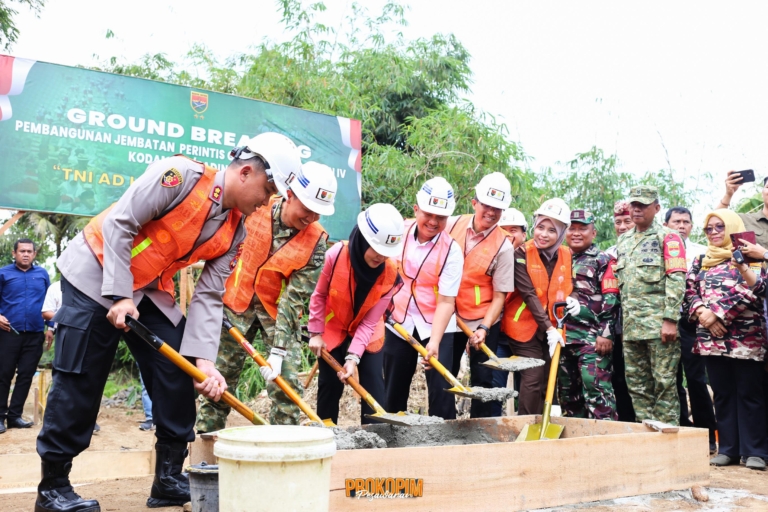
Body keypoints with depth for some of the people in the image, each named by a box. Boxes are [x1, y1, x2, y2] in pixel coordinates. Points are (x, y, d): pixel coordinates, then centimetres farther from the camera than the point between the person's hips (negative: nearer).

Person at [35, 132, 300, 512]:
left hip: (150, 290, 7)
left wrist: (203, 358, -17)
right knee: (79, 381, -4)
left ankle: (169, 479, 11)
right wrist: (119, 296, -25)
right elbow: (119, 224, -23)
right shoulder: (181, 175, -24)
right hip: (96, 274, -7)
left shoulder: (234, 232, -3)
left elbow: (209, 296, -6)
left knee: (177, 375, 0)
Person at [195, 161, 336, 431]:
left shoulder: (315, 241, -17)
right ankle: (204, 435, 20)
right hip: (238, 300, 1)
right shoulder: (257, 207, -14)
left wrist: (278, 349, -25)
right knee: (219, 376, 6)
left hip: (278, 310, -1)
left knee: (286, 382, -7)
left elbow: (294, 297, -19)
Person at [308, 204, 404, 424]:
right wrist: (316, 333, -10)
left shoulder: (391, 273, -25)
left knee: (374, 382, -4)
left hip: (367, 332, 1)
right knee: (329, 385, 4)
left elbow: (370, 321, -21)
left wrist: (353, 356, -29)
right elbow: (319, 295, -11)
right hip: (333, 329, -1)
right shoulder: (336, 255, -29)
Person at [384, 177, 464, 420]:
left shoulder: (451, 250, -16)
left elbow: (446, 301, -21)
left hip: (436, 327, -3)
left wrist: (434, 341, -30)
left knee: (441, 389, -7)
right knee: (393, 390, 11)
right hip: (399, 322, 3)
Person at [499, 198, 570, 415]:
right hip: (525, 326, -5)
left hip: (553, 328, 5)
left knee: (547, 381, 8)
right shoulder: (522, 253, -11)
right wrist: (548, 327, -21)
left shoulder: (566, 255, 3)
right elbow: (528, 294, -17)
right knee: (532, 379, -10)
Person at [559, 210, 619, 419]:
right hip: (564, 336, 6)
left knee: (596, 389, -12)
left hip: (592, 337, -6)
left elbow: (611, 300, -5)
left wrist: (606, 333, -13)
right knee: (567, 391, 12)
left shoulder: (602, 260, 3)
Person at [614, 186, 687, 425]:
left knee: (664, 383, -3)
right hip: (631, 325, 6)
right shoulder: (623, 241, 19)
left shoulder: (667, 237, 0)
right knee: (637, 385, 9)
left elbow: (676, 280, -9)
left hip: (659, 324, -6)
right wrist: (621, 321, 16)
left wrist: (670, 319, -17)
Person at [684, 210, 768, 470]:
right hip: (711, 337, 4)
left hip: (745, 336, -4)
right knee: (722, 393, 7)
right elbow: (690, 292, 10)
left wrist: (741, 266, -22)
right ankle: (728, 448, 14)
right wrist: (704, 314, -6)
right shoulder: (701, 260, 17)